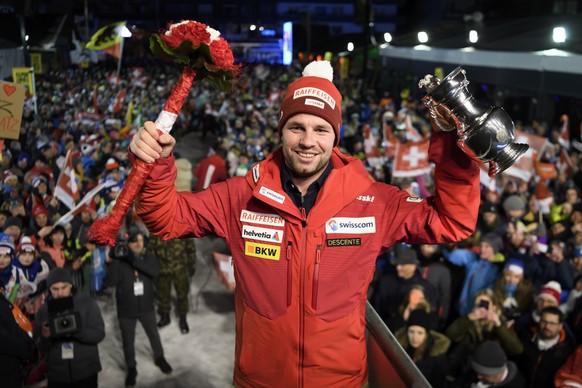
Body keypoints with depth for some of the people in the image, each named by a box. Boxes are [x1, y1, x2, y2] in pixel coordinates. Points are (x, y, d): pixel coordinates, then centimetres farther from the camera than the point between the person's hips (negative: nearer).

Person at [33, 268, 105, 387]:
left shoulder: (87, 303, -5)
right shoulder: (44, 310, 1)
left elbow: (99, 333, -10)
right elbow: (39, 346, 1)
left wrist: (75, 331, -25)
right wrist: (45, 337, -21)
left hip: (86, 372, -2)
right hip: (56, 375, 2)